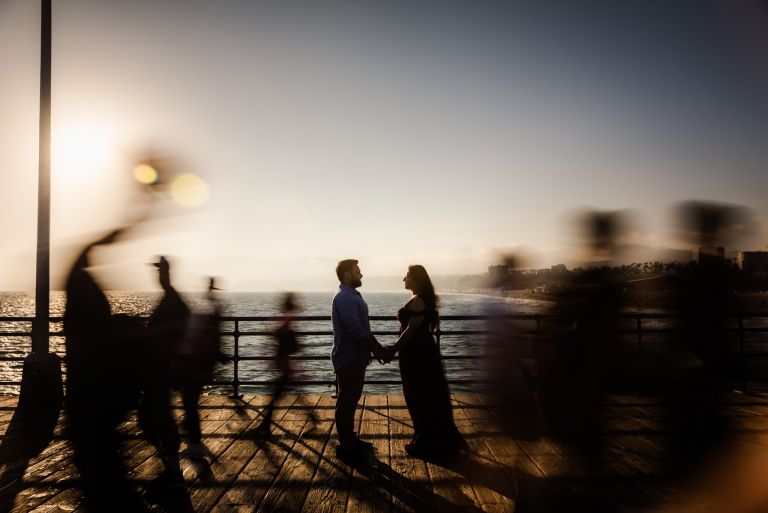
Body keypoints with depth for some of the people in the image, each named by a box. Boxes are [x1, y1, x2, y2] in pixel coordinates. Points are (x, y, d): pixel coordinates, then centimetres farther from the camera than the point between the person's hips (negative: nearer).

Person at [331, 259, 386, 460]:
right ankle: (345, 447, 11)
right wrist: (376, 349, -16)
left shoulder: (352, 296, 13)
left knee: (351, 400, 18)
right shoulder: (344, 298, -20)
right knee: (346, 402, 0)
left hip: (355, 357, 10)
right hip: (348, 360, -10)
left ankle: (350, 439, 31)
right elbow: (356, 330, -26)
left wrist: (377, 347, 9)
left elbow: (362, 327, 17)